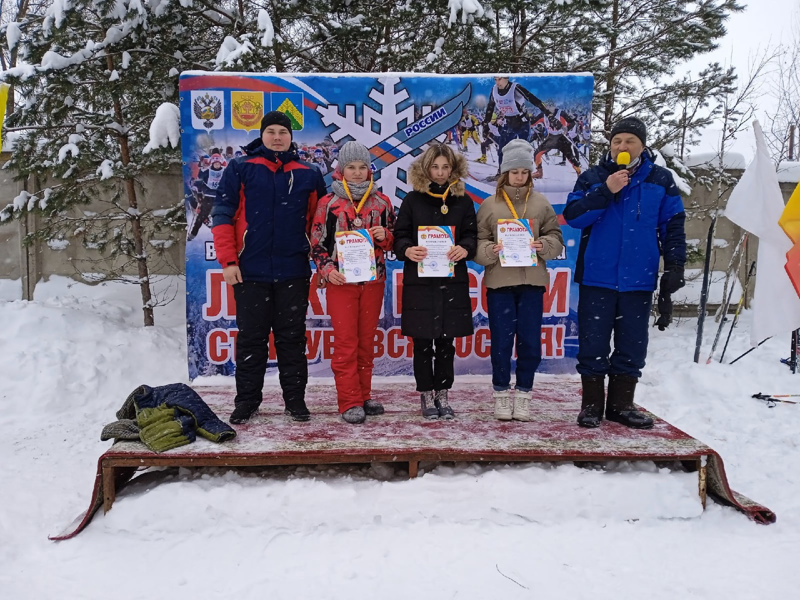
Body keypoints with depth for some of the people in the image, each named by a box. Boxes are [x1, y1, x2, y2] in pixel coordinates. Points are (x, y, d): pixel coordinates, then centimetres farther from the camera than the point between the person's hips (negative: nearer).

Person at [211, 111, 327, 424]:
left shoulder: (308, 174, 9)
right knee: (250, 338, 7)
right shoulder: (240, 169, 3)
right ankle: (246, 400, 19)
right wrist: (228, 260, -8)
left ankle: (295, 398, 19)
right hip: (250, 272, -1)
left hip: (294, 274, 1)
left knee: (292, 338, 8)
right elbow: (222, 215, -1)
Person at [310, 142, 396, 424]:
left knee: (366, 342, 10)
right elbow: (318, 244, 3)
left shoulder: (381, 202, 8)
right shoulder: (328, 204, 1)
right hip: (341, 282, -2)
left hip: (373, 281, 3)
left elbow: (394, 240, 15)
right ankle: (350, 402, 5)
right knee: (345, 343, -2)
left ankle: (363, 396, 21)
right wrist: (327, 270, -12)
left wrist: (385, 237, -7)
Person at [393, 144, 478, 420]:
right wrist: (407, 250, -20)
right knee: (422, 342, 4)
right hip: (419, 280, -1)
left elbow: (472, 234, 6)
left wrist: (465, 248, -17)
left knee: (446, 341, 8)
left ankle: (442, 393, 21)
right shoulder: (412, 200, 5)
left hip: (453, 281, 1)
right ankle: (426, 395, 18)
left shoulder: (463, 201, 9)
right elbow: (399, 235, 2)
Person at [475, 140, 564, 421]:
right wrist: (490, 251, -16)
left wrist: (544, 245, -10)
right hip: (499, 281, -1)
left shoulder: (541, 203, 8)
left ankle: (523, 393, 17)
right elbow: (478, 242, 3)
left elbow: (556, 238, 10)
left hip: (532, 281, 1)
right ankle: (502, 393, 17)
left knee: (530, 341, 4)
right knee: (501, 341, 3)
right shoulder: (490, 204, 5)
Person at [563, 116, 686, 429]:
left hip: (639, 279, 2)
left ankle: (621, 404, 20)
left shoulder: (661, 180, 7)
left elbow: (673, 227, 8)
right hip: (597, 277, -1)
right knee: (593, 342, 2)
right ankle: (592, 404, 13)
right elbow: (572, 215, -7)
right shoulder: (592, 177, 4)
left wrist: (675, 266, 0)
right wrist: (605, 191, -15)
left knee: (632, 344, 8)